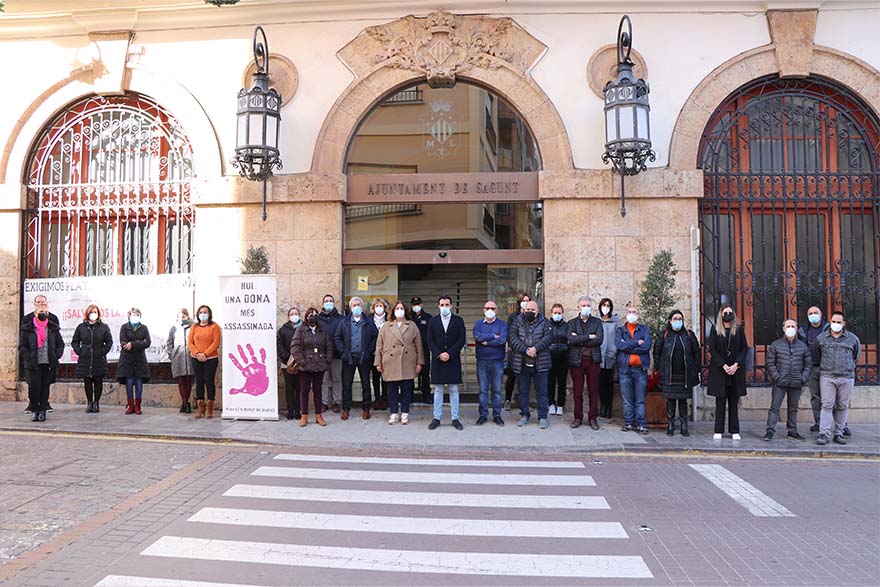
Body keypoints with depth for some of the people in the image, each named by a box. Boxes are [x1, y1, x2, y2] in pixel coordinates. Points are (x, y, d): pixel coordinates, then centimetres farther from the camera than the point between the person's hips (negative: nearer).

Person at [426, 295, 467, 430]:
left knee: (453, 390, 3)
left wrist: (449, 354, -12)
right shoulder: (433, 321, 7)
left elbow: (462, 340, -3)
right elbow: (430, 341, 2)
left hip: (453, 360, -1)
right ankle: (436, 418, 10)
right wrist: (439, 354, -11)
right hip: (437, 360, 1)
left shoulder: (458, 320, 4)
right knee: (438, 390, 5)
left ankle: (455, 418, 9)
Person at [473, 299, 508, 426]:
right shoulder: (478, 324, 9)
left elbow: (502, 340, -14)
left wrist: (486, 341, -9)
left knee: (497, 390, 5)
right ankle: (483, 415, 13)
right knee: (483, 390, 5)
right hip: (482, 361, 1)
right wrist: (493, 336, -9)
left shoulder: (502, 324, 4)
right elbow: (477, 337, -11)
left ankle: (497, 415, 14)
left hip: (497, 362, -1)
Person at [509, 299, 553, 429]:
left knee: (541, 392, 4)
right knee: (523, 391, 11)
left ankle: (542, 417, 14)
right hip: (521, 363, 1)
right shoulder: (517, 322, 6)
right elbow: (512, 338, -8)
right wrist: (526, 350, -19)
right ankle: (524, 415, 24)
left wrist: (536, 348, -23)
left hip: (540, 364, -1)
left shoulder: (544, 322, 5)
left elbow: (548, 337, -9)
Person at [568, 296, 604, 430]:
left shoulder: (597, 322, 8)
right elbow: (571, 339, -11)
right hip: (576, 360, 0)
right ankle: (578, 417, 14)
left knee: (593, 391, 4)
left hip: (593, 360, 0)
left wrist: (579, 340, -9)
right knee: (577, 391, 4)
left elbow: (599, 340, -8)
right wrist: (588, 337, -13)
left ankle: (593, 418, 13)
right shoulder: (572, 323, 7)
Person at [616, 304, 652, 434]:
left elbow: (647, 345, -7)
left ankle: (641, 424, 6)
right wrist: (637, 343, -10)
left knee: (640, 399, 1)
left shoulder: (644, 329, 11)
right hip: (625, 368, 0)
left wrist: (627, 346, -8)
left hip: (640, 368, 0)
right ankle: (628, 423, 10)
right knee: (627, 399, 3)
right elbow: (618, 344, -9)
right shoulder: (620, 330, 11)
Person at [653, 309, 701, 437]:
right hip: (669, 375, -1)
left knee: (683, 400, 6)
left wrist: (696, 370, 4)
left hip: (685, 374, 1)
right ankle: (670, 427, 9)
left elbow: (696, 352, 10)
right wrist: (658, 368, 2)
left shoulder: (689, 334, 5)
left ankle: (684, 427, 13)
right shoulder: (665, 335, 3)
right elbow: (657, 351, 9)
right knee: (670, 400, 2)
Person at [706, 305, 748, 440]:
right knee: (720, 401, 1)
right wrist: (724, 366, -12)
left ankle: (735, 431, 10)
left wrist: (736, 365, -9)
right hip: (719, 370, -1)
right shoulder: (715, 330, 3)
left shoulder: (739, 329, 7)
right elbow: (712, 349, -3)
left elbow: (744, 348, 3)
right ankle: (718, 431, 5)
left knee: (734, 401, 5)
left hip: (736, 370, 1)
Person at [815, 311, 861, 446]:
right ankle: (824, 434, -7)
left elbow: (856, 356, 21)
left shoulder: (853, 339, 7)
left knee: (842, 407, 6)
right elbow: (817, 356, 18)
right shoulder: (821, 338, 5)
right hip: (827, 377, -1)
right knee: (827, 405, -5)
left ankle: (839, 433, 15)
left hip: (847, 378, 1)